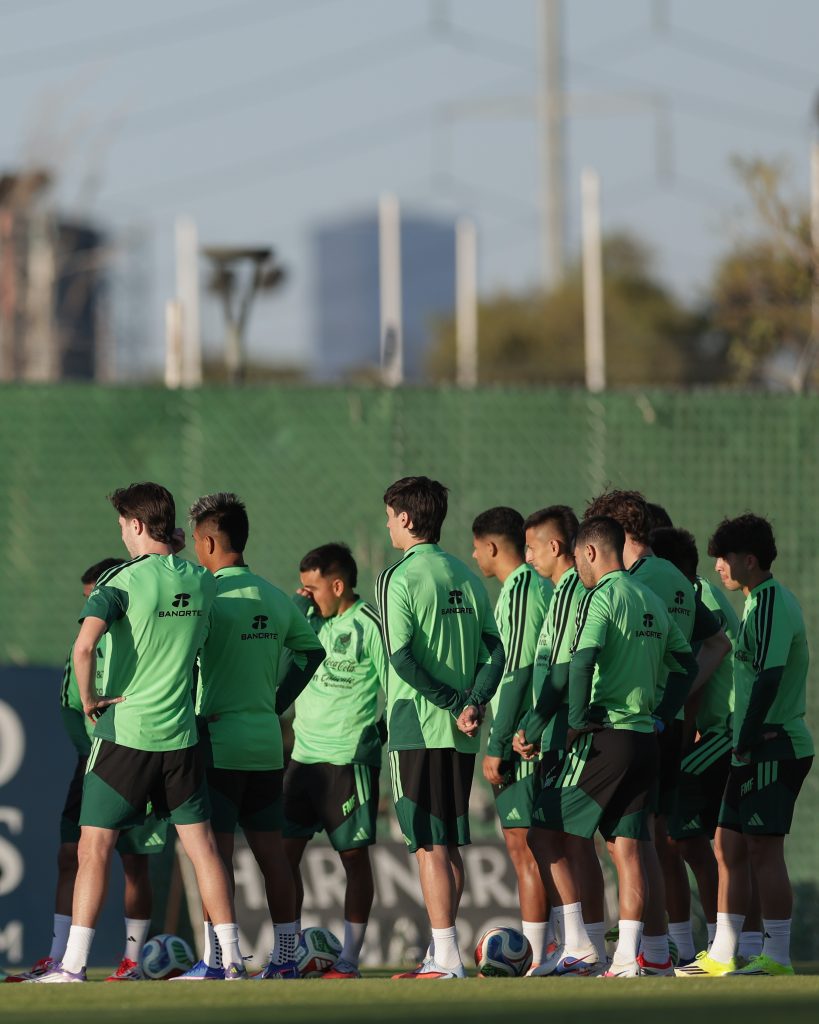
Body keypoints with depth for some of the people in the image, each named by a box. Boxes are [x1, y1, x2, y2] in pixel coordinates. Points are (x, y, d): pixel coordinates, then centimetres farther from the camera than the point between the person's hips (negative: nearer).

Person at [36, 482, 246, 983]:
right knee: (201, 844, 9)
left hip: (124, 730, -5)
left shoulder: (122, 581, -12)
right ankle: (233, 959, 9)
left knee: (94, 848, -1)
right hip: (181, 734, 5)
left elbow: (84, 645, -24)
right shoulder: (203, 582, 4)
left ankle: (74, 964, -4)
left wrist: (90, 699, -9)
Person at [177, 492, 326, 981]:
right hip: (267, 740, 6)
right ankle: (285, 956, 10)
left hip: (219, 739, -6)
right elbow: (314, 651, 19)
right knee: (271, 849, 9)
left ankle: (215, 960, -5)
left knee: (216, 848, -4)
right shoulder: (277, 599, 9)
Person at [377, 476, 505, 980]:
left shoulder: (400, 578, -9)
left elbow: (401, 656, -18)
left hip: (419, 729, -6)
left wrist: (452, 703, -11)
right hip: (461, 733, 6)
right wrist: (472, 703, -6)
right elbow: (495, 652, 5)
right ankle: (441, 955, 16)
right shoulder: (467, 577, 11)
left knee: (430, 845, -5)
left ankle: (447, 959, -8)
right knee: (450, 844, 12)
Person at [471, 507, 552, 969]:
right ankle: (539, 954, 15)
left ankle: (534, 959, -9)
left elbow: (517, 672, -18)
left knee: (524, 848, -8)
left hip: (521, 738, -10)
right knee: (530, 847, 12)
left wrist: (497, 746, -18)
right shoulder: (541, 586, 16)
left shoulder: (519, 591, -13)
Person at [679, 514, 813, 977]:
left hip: (775, 746, -10)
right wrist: (744, 744, 16)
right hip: (759, 747, 10)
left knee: (763, 848, -7)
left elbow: (769, 679, -21)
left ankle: (777, 956, -5)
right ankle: (722, 955, 15)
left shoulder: (773, 604, -14)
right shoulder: (762, 602, 17)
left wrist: (747, 742, -19)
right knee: (729, 846, 11)